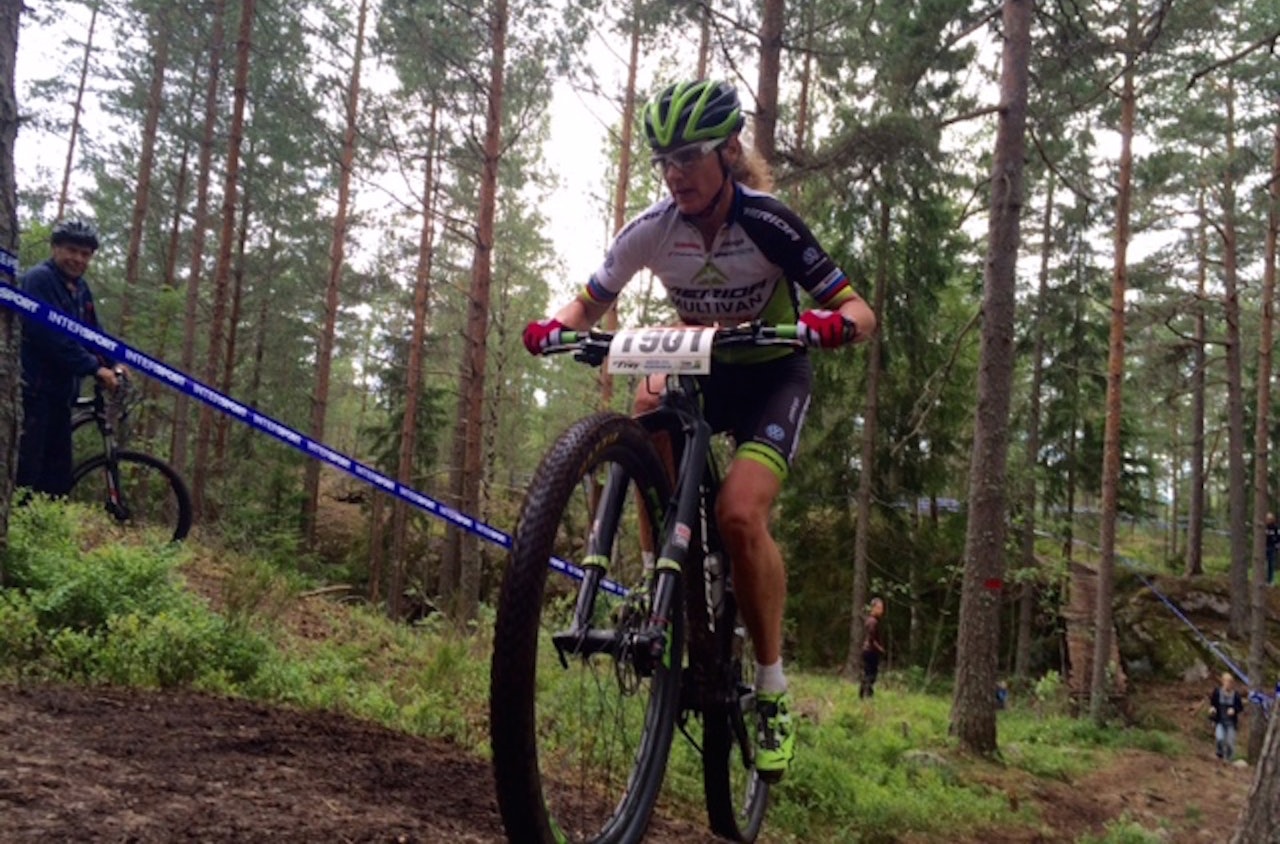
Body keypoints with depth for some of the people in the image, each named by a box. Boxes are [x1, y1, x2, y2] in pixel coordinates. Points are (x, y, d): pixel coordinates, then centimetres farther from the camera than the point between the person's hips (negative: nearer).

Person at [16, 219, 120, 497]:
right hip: (32, 389, -9)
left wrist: (111, 364, -1)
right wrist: (94, 367, -21)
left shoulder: (81, 289, 16)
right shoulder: (38, 279, -11)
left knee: (58, 473, 8)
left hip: (60, 391, 9)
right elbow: (50, 334, -21)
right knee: (25, 470, -11)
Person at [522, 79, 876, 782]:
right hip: (698, 365, 4)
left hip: (772, 374, -4)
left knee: (739, 513, -25)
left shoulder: (767, 223, -23)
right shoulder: (651, 230, -15)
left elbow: (860, 313, -23)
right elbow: (589, 306, -4)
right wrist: (556, 328, -26)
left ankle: (772, 691, -7)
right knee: (649, 408, -31)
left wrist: (829, 324, -45)